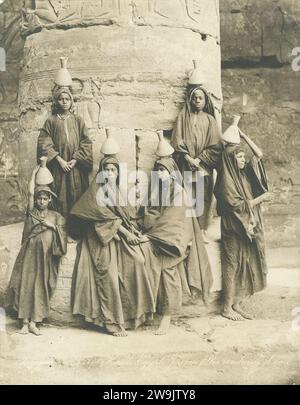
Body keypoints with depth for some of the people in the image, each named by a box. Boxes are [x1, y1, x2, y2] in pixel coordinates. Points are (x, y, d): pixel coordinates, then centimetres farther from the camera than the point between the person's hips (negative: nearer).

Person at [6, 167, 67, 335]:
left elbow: (63, 235, 6)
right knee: (25, 284, -4)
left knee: (40, 287, 0)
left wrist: (53, 226, -8)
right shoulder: (32, 212, 8)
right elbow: (30, 192, 0)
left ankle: (33, 321, 6)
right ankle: (25, 321, 2)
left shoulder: (56, 217, 10)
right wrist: (34, 174, 6)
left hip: (45, 256, 0)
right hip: (30, 253, 0)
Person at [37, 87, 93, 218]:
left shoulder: (78, 120, 10)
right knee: (61, 196, -2)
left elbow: (85, 142, 4)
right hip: (58, 165, -1)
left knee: (77, 195, -1)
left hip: (76, 166, 1)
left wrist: (75, 160, -9)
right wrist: (59, 159, -11)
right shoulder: (51, 121, 7)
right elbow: (45, 142, -1)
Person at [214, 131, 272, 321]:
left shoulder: (245, 172, 9)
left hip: (249, 227, 7)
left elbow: (259, 154, 10)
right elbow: (238, 205, -17)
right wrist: (261, 198, -9)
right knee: (232, 266, -1)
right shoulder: (226, 180, -13)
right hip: (234, 229, -7)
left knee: (246, 266, 9)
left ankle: (237, 305, 17)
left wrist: (243, 135, 6)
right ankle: (227, 307, 9)